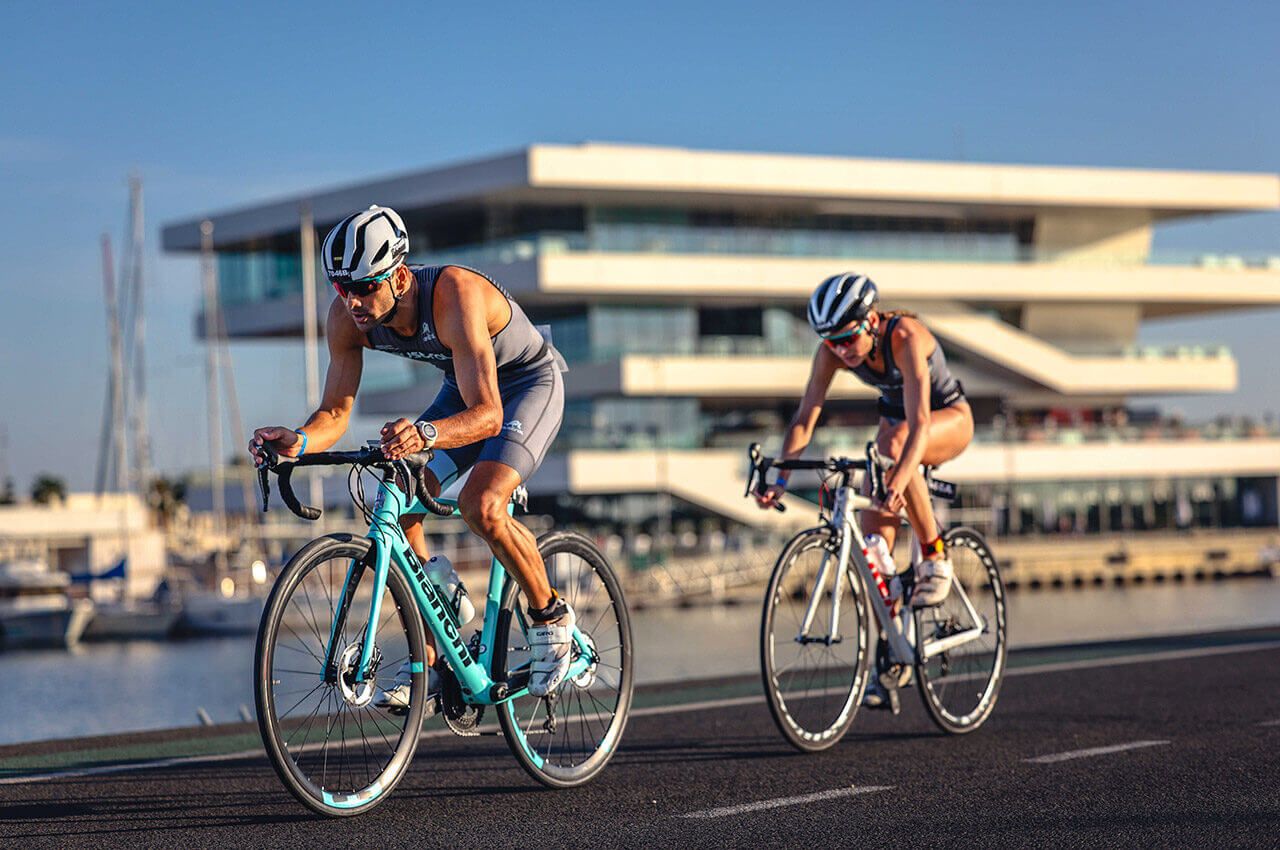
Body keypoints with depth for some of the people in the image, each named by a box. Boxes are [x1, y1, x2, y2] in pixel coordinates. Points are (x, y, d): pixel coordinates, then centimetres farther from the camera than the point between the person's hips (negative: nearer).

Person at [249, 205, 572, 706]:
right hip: (463, 388, 7)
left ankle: (550, 615, -4)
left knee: (481, 506, -29)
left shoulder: (454, 296, -38)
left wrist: (427, 434, -61)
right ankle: (427, 660, 3)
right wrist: (298, 440, -36)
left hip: (531, 383, -7)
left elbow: (488, 416, -43)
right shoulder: (347, 316, -20)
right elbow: (336, 412, -14)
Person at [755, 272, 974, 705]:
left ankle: (935, 558, -22)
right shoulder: (834, 349, -20)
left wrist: (897, 483, -59)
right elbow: (804, 418, -21)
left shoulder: (904, 337, -36)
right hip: (895, 420, 5)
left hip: (949, 421, -5)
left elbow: (918, 422, -45)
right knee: (872, 540, -9)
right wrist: (780, 479, -35)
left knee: (894, 446, -39)